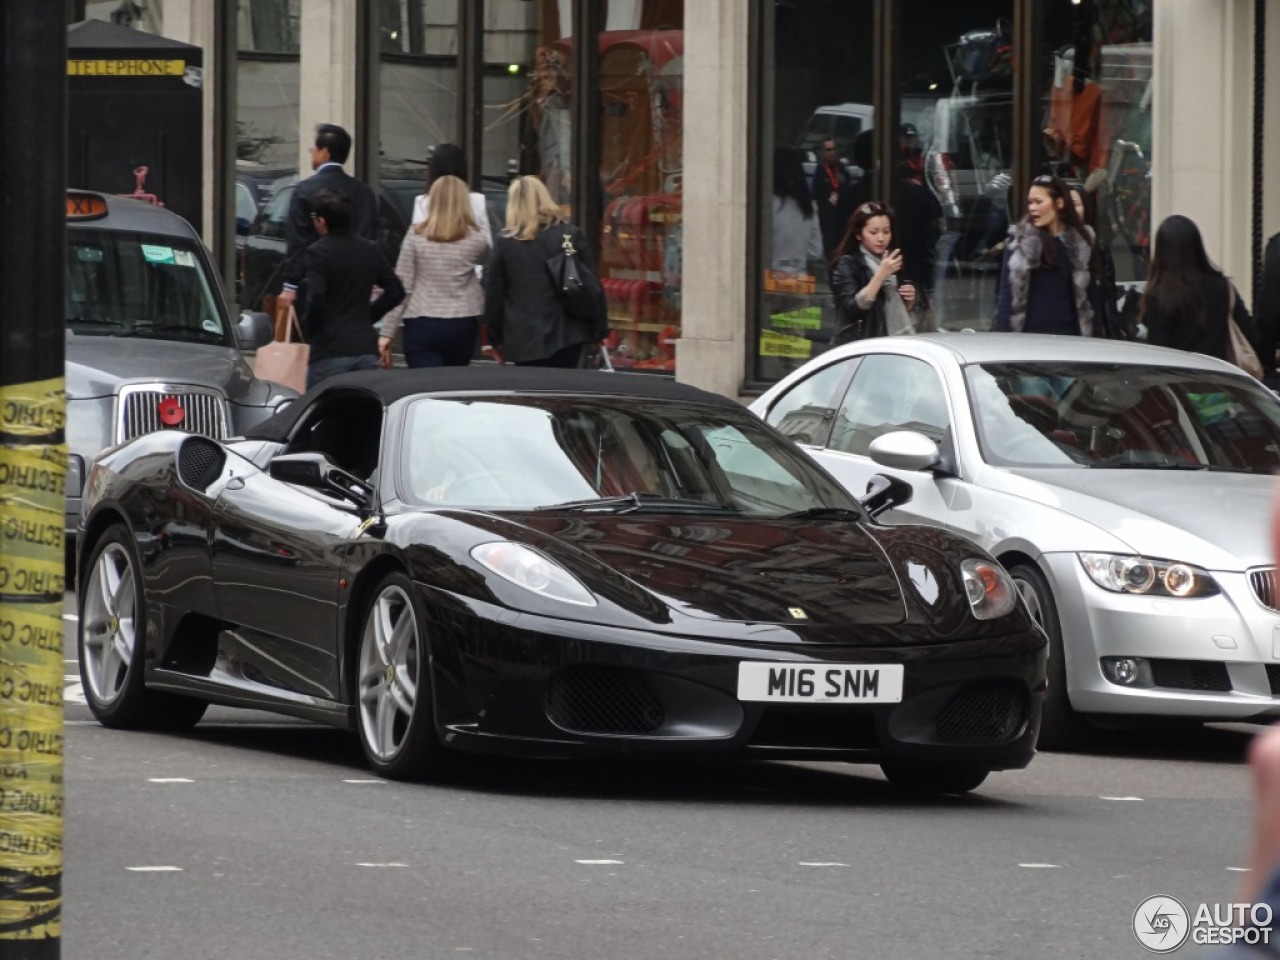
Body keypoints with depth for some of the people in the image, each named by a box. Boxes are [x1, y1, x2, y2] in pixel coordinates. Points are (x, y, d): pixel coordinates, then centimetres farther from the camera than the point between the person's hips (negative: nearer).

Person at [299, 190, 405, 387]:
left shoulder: (317, 253, -10)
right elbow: (395, 290, 13)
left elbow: (316, 298, -19)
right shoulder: (369, 250, 10)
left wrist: (306, 327, -2)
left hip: (329, 351, -6)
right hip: (366, 349, 6)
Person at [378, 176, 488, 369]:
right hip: (462, 326, 1)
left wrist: (387, 332, 0)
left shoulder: (416, 236, -2)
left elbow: (400, 288, -3)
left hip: (422, 326, -1)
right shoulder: (476, 239, -1)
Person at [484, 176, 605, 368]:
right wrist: (598, 329, 9)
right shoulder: (570, 235, 1)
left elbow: (493, 295, 3)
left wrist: (496, 339, 12)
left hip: (524, 339, -1)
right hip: (567, 335, 1)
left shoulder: (505, 244, -1)